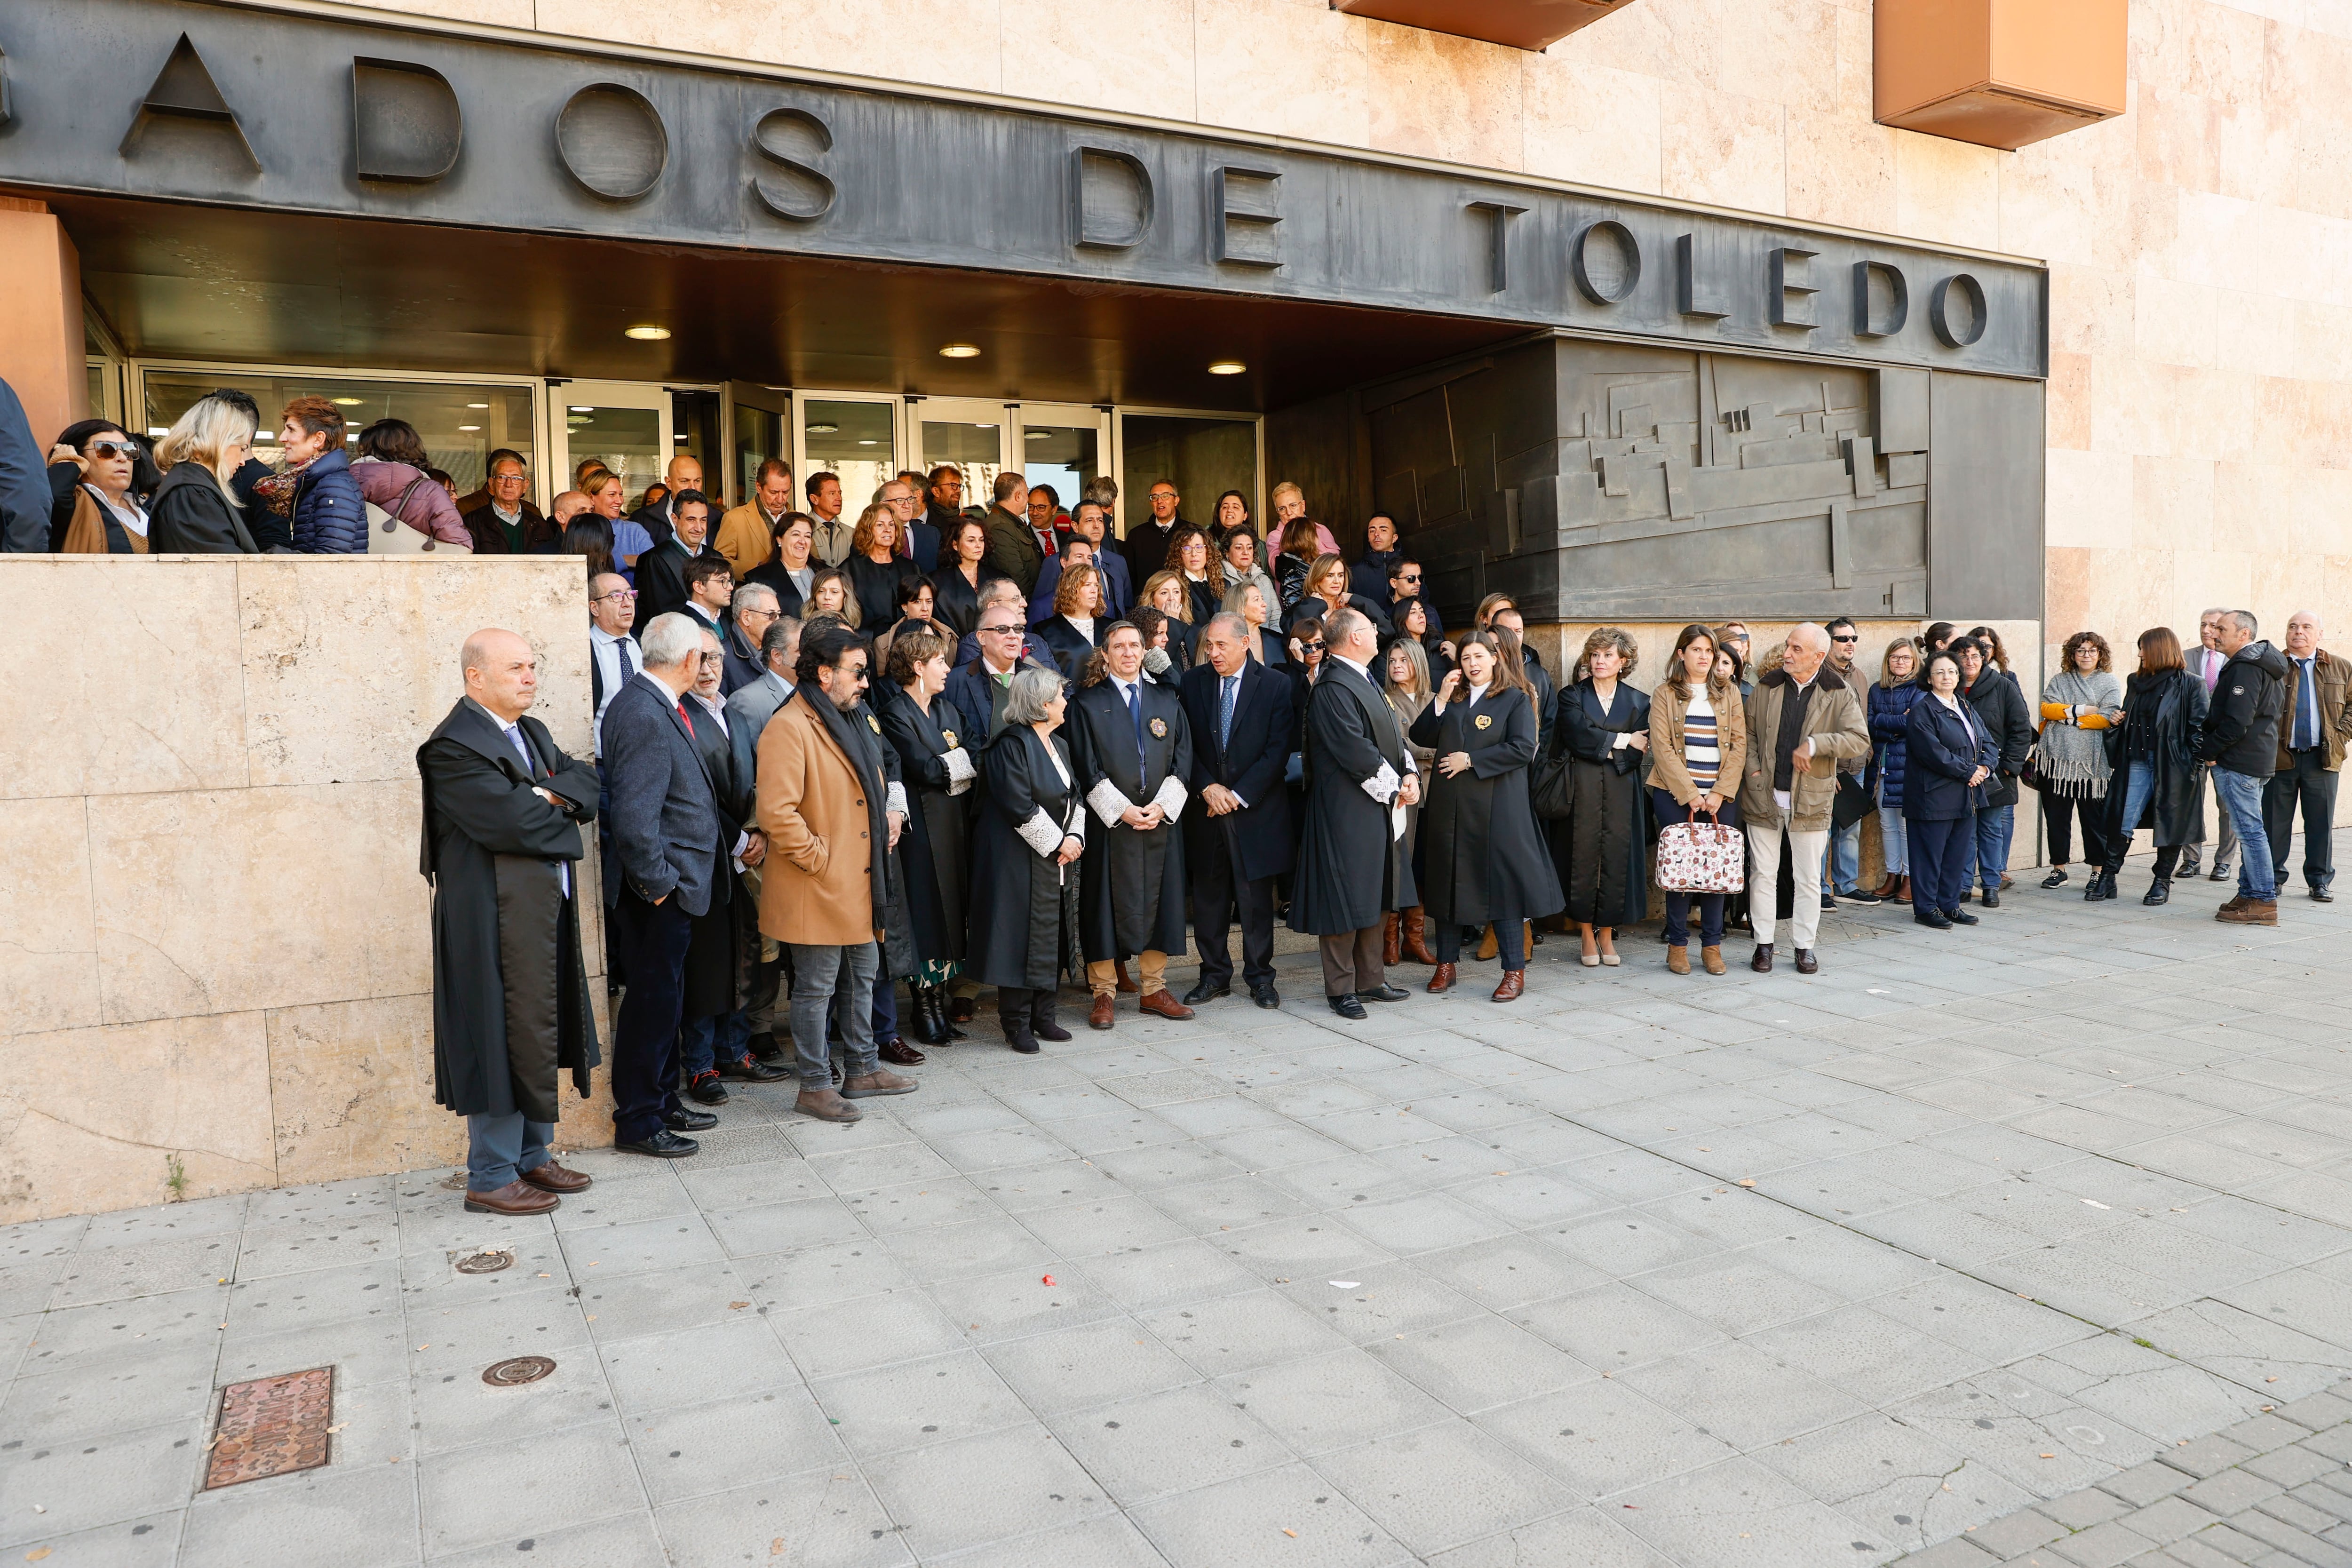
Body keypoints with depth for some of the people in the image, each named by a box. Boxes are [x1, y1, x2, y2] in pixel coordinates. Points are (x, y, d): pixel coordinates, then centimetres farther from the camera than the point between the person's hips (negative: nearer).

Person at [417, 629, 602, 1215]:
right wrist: (563, 819, -5)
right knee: (503, 1044, -1)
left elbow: (588, 782, 7)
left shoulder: (533, 733, 16)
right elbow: (512, 822, -23)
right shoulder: (453, 748, -14)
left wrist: (548, 794, -13)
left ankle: (532, 1157, 29)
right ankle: (491, 1178, 11)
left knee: (540, 1041, 16)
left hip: (547, 910, 9)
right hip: (497, 921, -9)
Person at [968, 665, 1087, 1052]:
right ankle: (1017, 1024, 6)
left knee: (1053, 939, 12)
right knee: (1022, 941, -4)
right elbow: (1020, 807, -20)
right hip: (1021, 864, -9)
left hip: (1059, 860, 9)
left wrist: (1075, 837, -1)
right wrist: (1057, 843, -14)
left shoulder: (1059, 745, 15)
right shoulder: (1011, 745, -14)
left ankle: (1042, 1016, 22)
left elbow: (1076, 797, 16)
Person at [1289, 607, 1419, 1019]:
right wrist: (1393, 786, -13)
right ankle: (1340, 989, 8)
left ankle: (1369, 979, 25)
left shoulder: (1365, 681, 16)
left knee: (1377, 896, 15)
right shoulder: (1332, 688, -16)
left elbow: (1391, 734, 18)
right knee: (1346, 898, -2)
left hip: (1380, 811, 10)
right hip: (1348, 812, -10)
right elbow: (1355, 751, -21)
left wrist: (1409, 774, 2)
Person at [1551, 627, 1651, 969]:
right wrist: (1622, 740, -5)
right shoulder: (1573, 696, 8)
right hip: (1582, 790, -1)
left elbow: (1638, 753, 2)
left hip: (1621, 790, 1)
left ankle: (1607, 934, 8)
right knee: (1584, 854, -3)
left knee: (1617, 857, -1)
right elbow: (1579, 735, -9)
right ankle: (1586, 934, 5)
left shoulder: (1638, 702, 12)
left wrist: (1600, 747, -8)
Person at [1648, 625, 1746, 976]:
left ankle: (1712, 944, 10)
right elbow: (1662, 747, -4)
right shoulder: (1665, 694, 3)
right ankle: (1677, 944, 8)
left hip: (1721, 797, 2)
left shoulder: (1729, 693, 10)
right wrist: (1690, 793, -11)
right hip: (1675, 794, -2)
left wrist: (1720, 792, -6)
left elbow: (1739, 744, 5)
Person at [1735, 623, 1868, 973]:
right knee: (1763, 874, 5)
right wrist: (1752, 768, -4)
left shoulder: (1840, 695, -2)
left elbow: (1859, 741, -10)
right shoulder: (1767, 687, 4)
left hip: (1810, 800, -1)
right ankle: (1763, 945, 15)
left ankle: (1804, 946, 18)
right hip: (1764, 796, 2)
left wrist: (1814, 744, -20)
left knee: (1809, 878, 7)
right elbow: (1747, 730, 9)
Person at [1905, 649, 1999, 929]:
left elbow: (1990, 743, 16)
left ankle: (1949, 904, 20)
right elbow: (1933, 752, -17)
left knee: (1959, 852, 11)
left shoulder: (1965, 707, 16)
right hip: (1934, 797, -8)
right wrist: (1968, 772, -13)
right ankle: (1926, 908, 6)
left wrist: (1984, 767, -4)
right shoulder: (1922, 711, -8)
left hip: (1967, 796, 8)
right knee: (1930, 853, -2)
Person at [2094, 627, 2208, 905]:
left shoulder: (2191, 685, -1)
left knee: (2169, 823, 5)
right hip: (2137, 763, 4)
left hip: (2172, 765, -4)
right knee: (2122, 822, -1)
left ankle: (2163, 882, 14)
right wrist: (2115, 752, 7)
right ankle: (2106, 878, 4)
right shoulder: (2136, 682, 15)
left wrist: (2194, 765, -12)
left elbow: (2198, 726, -5)